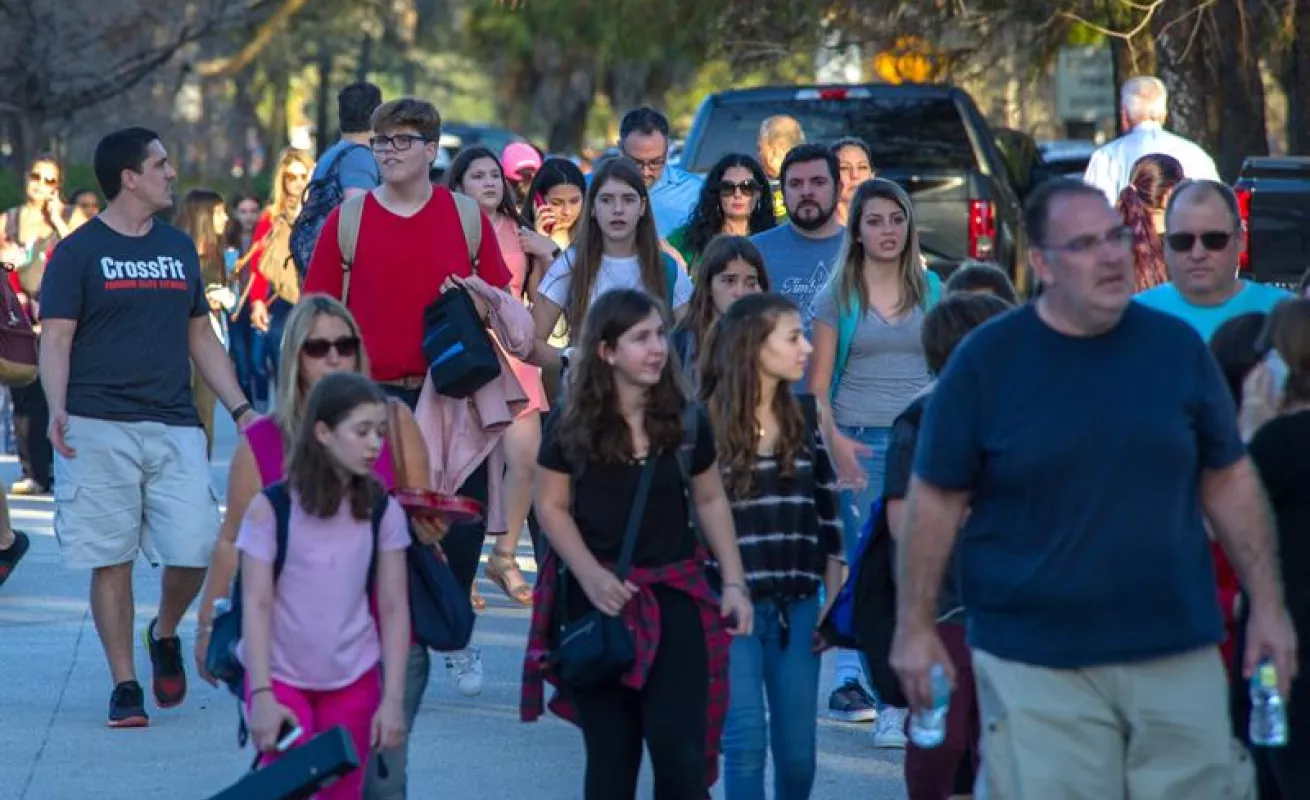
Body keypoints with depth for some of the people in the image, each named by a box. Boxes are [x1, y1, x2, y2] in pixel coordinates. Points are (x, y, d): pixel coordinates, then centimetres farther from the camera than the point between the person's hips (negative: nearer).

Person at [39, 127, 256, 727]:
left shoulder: (178, 248, 17)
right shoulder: (79, 252, 1)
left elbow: (201, 338, 22)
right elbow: (55, 340, -4)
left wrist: (240, 409, 14)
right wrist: (57, 409, -21)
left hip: (173, 427, 4)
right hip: (99, 429, -4)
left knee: (196, 550, -8)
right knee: (111, 559, -3)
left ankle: (165, 633, 21)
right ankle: (124, 685, 7)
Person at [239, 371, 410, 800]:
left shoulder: (383, 511, -1)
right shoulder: (271, 508, -9)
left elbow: (394, 608, 0)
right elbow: (256, 604, -9)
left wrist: (393, 699, -4)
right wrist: (262, 695, -14)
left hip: (354, 681, 2)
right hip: (281, 678, -2)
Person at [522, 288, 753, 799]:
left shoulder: (686, 420, 1)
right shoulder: (572, 425, -4)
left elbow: (711, 501, 10)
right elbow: (552, 508, -1)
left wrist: (734, 583, 3)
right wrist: (591, 575, -16)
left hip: (674, 597, 1)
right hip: (597, 598, -1)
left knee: (682, 753, -8)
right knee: (611, 757, 7)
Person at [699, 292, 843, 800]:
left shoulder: (804, 419, 8)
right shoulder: (704, 423, -7)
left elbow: (827, 511, 12)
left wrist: (834, 600, 7)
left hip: (796, 605, 4)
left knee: (798, 748, 5)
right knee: (746, 741, -5)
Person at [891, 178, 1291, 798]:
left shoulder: (1176, 347, 5)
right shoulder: (985, 360, -2)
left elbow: (1229, 481, 12)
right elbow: (936, 500, 1)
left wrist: (1268, 605, 8)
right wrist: (915, 627, -1)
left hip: (1179, 654, 3)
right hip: (1034, 670, -3)